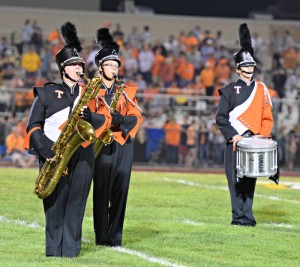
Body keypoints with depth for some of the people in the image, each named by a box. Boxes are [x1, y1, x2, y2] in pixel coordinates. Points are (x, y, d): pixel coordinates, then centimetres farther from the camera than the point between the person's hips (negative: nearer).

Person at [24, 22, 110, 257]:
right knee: (55, 203, -4)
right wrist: (46, 151, -11)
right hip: (53, 155, -2)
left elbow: (106, 119, 10)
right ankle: (53, 251, 3)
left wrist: (88, 115, -11)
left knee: (76, 202, 0)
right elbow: (33, 126, 2)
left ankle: (71, 250, 4)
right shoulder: (47, 93, 5)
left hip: (82, 154, 2)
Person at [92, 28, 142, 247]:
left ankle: (116, 237, 5)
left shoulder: (127, 91, 16)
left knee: (120, 192, 1)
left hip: (124, 145, 3)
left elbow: (136, 116, 6)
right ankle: (102, 236, 1)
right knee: (102, 192, -4)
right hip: (103, 145, -3)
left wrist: (123, 120, -13)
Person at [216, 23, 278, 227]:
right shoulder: (230, 91, 4)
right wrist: (233, 136, -12)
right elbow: (221, 118, 0)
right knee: (236, 180, -4)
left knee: (250, 181, 2)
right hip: (235, 142, -2)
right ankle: (239, 216, 0)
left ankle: (247, 216, 7)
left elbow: (268, 118, 10)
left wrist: (262, 135, -6)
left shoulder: (261, 90, 11)